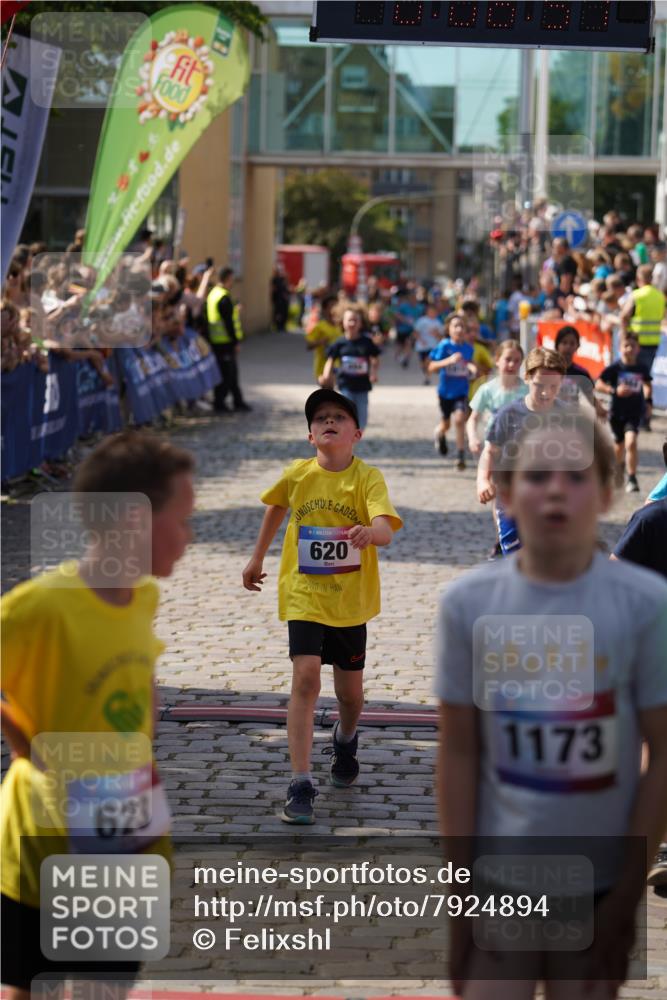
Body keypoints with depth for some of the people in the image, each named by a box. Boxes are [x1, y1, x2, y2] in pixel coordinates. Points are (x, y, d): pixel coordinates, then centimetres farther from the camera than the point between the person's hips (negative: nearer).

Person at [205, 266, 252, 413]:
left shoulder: (213, 293, 11)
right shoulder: (224, 298, -19)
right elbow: (228, 322, -20)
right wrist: (235, 342, -16)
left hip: (215, 340, 10)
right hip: (225, 342, -10)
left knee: (232, 373, 16)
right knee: (226, 374, -1)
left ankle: (238, 402, 22)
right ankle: (219, 403, 4)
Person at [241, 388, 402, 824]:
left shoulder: (368, 478, -13)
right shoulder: (298, 474, -4)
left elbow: (385, 528, -28)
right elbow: (277, 506, 18)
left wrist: (370, 533, -51)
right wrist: (257, 558, 25)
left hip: (352, 600, 0)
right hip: (303, 595, 0)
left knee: (350, 692, 13)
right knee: (306, 677, -18)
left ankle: (346, 739, 49)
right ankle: (301, 784, -17)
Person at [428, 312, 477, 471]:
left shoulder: (468, 348, -4)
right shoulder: (444, 346, -13)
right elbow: (432, 367, -17)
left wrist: (472, 368, -12)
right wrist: (449, 360, -31)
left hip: (461, 391, 1)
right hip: (446, 391, -1)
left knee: (459, 418, -20)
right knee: (446, 424, 16)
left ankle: (461, 455, -12)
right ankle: (439, 434, 54)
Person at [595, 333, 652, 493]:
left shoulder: (642, 369, -3)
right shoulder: (614, 368, -11)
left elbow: (647, 385, 16)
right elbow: (598, 385, -11)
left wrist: (648, 400, 2)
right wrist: (615, 390, -24)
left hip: (635, 412, 0)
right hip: (617, 412, 0)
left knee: (631, 442, -20)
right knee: (620, 445, 17)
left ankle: (632, 479, -12)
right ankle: (618, 467, 49)